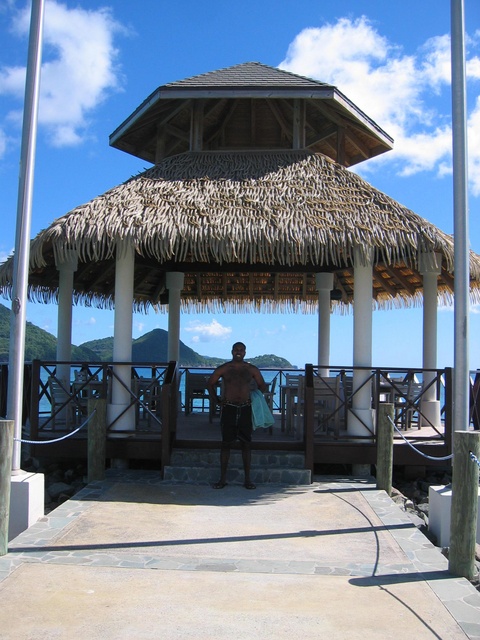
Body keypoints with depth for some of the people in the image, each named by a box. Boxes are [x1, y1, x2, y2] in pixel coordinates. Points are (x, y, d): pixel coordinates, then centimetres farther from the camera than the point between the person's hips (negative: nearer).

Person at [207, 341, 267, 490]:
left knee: (246, 444, 3)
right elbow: (210, 383, 12)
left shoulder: (252, 370, 6)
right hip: (228, 409, -1)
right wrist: (216, 399, 3)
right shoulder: (223, 369, 3)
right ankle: (222, 478, 9)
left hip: (246, 409, 1)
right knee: (226, 443, 2)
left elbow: (262, 386, 17)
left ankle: (247, 479, 10)